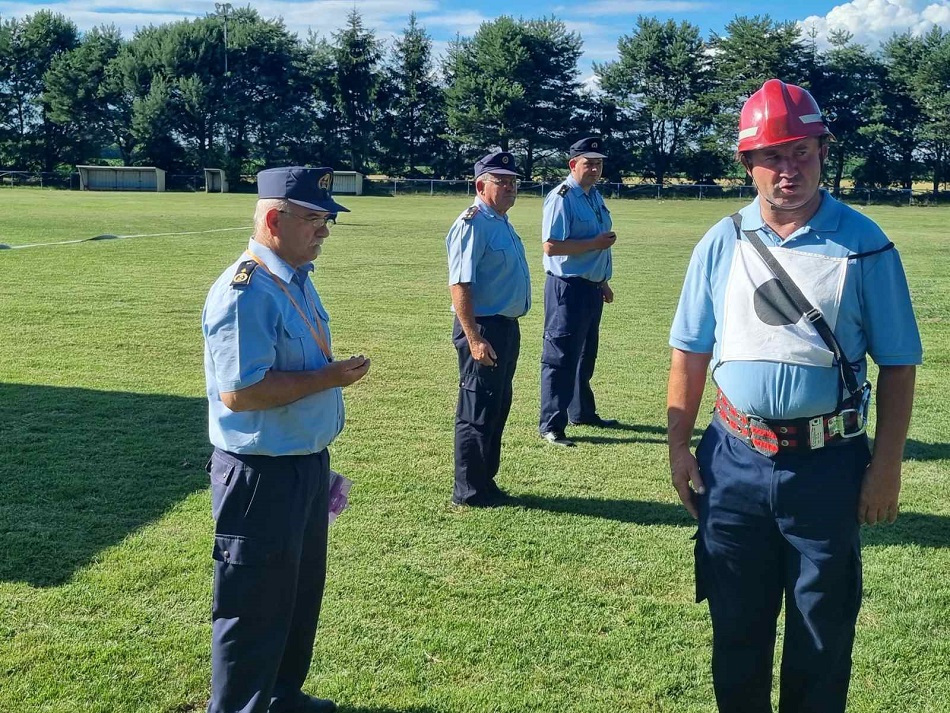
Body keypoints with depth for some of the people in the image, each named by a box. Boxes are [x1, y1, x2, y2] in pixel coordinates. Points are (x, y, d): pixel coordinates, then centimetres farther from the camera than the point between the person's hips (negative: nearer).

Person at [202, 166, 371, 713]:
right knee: (258, 606, 4)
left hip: (308, 462, 10)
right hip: (262, 475, -10)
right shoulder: (246, 292, -22)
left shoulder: (297, 278, 9)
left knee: (303, 592, 23)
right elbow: (239, 392, -28)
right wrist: (326, 379, -22)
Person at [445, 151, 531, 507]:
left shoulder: (502, 223, 14)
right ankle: (469, 491, 10)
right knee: (477, 411, -1)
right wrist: (474, 339, -26)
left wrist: (507, 330, 17)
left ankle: (485, 481, 30)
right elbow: (460, 285, -22)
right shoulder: (473, 224, -16)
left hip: (507, 326, 10)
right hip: (483, 328, -10)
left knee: (498, 408, 18)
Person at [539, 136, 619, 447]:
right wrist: (594, 244, -22)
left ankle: (582, 412, 35)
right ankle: (551, 425, 2)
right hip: (567, 287, -9)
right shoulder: (562, 197, -15)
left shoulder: (595, 196, 14)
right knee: (560, 357, -4)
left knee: (585, 355, 21)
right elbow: (551, 246, -23)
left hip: (592, 287, 9)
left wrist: (603, 281, 23)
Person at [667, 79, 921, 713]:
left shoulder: (863, 246, -4)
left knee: (823, 635, 11)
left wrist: (887, 464, -5)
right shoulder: (721, 245, 2)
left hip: (828, 465, -2)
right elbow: (691, 352, 8)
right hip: (734, 460, 2)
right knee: (736, 625, 15)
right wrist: (679, 445, 4)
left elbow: (897, 364, -1)